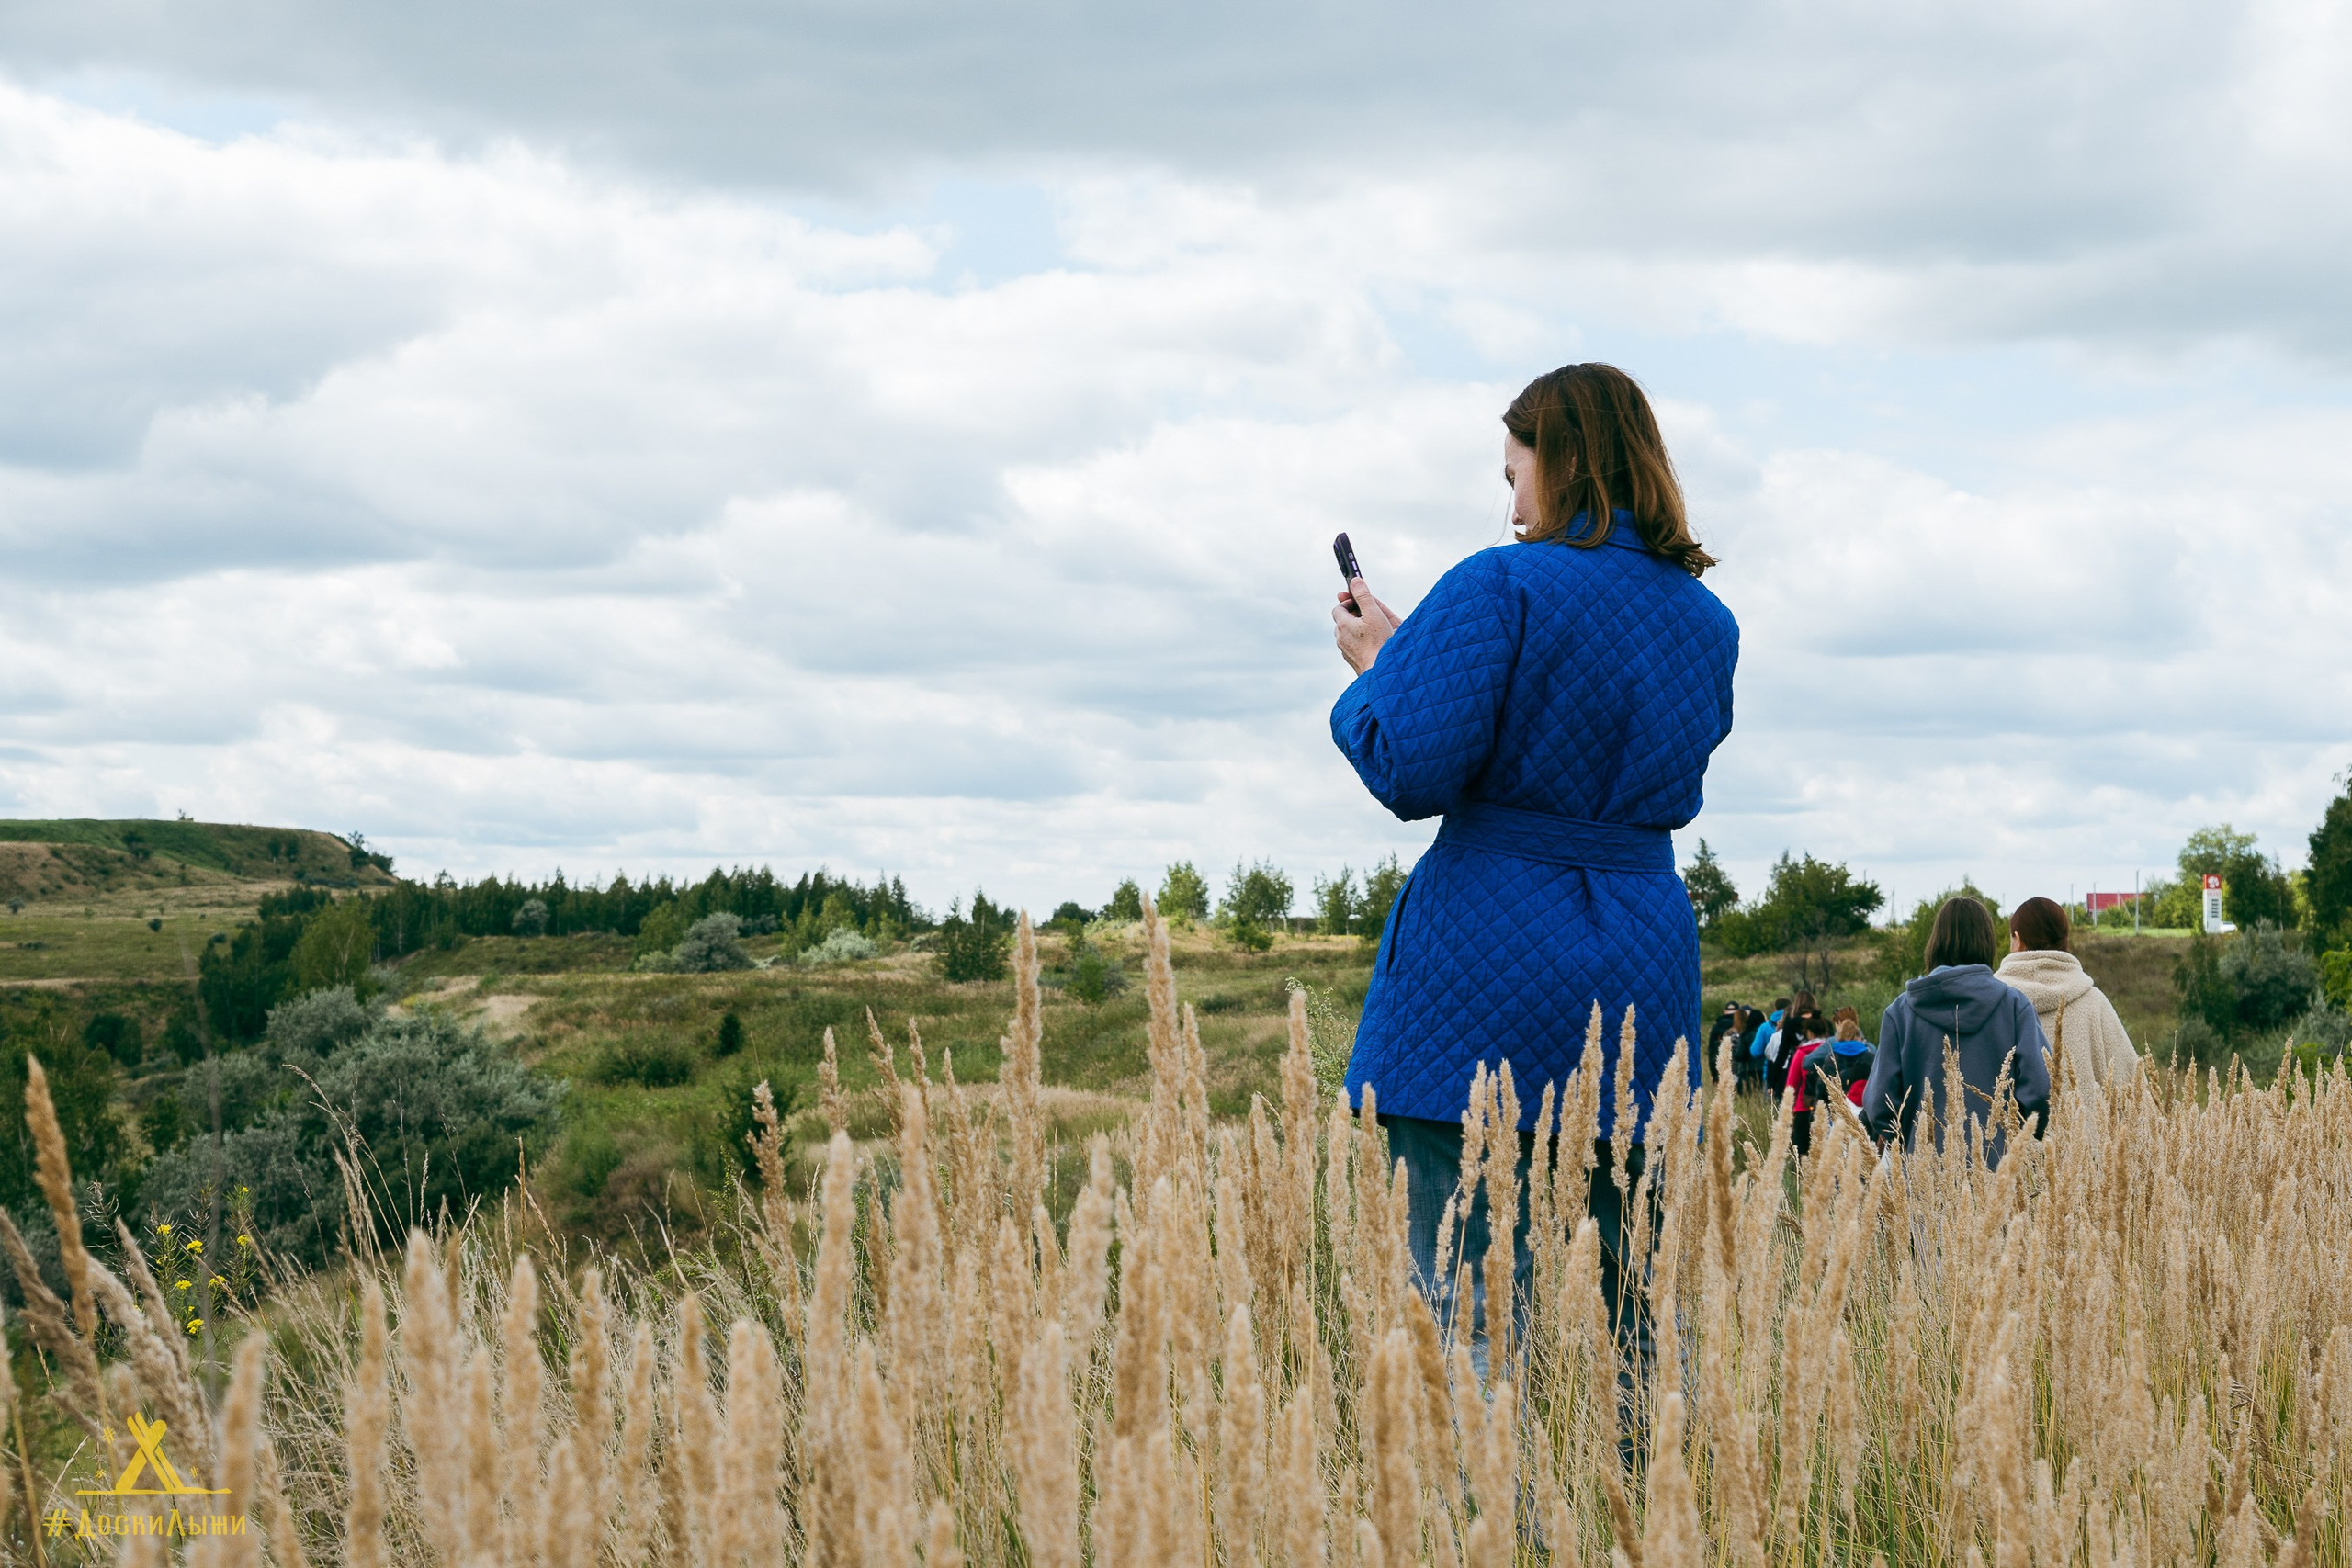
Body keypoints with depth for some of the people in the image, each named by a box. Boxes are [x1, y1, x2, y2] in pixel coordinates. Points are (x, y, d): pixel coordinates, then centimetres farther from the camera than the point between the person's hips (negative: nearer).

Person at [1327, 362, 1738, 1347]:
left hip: (1490, 971, -6)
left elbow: (1411, 772, -16)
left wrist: (1378, 663, 4)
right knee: (1628, 1299, 9)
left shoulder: (1501, 587, -8)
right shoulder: (1708, 622, 13)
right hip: (1645, 970, 6)